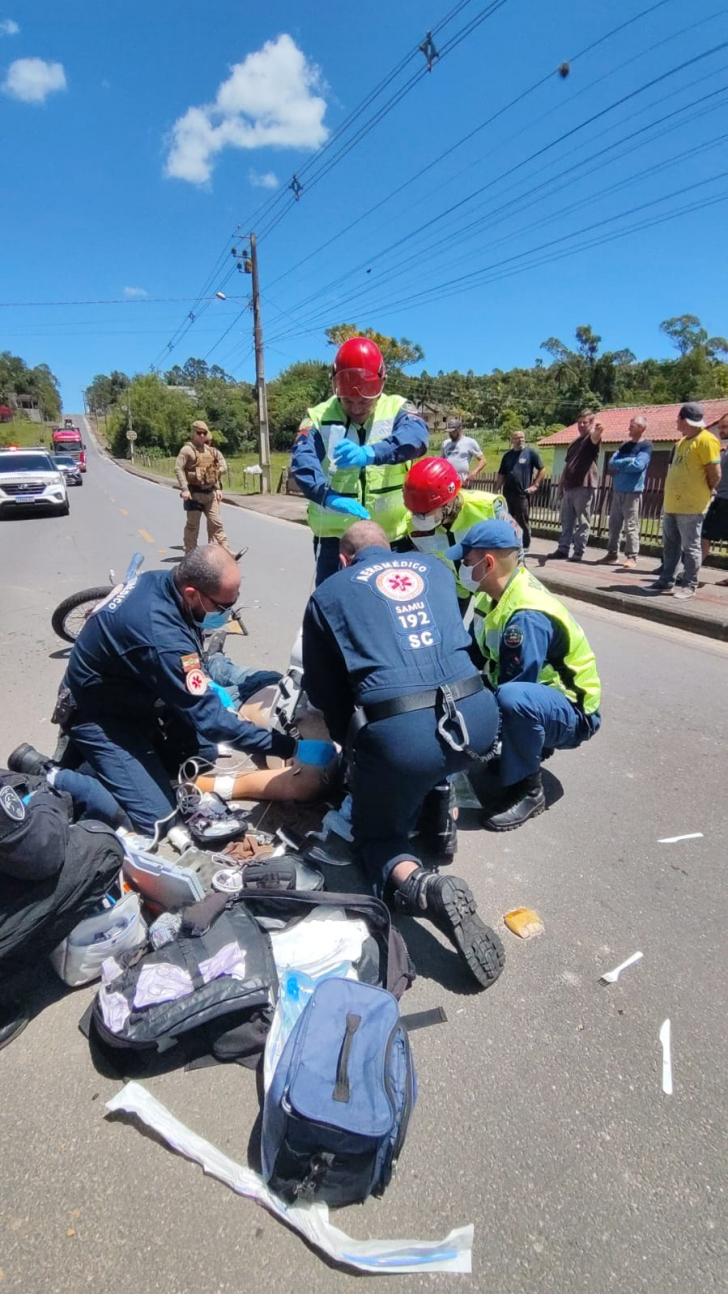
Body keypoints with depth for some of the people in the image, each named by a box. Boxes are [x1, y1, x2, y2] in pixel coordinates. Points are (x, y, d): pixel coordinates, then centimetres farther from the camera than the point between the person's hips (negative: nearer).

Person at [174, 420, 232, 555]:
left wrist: (217, 488, 15)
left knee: (216, 523, 6)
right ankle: (190, 553, 10)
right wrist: (184, 489, -21)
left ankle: (226, 550, 7)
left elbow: (216, 471, 21)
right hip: (194, 493, -6)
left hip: (210, 493, 6)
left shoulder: (210, 450, 13)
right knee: (192, 524, 2)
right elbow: (178, 469, -13)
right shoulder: (187, 449, -7)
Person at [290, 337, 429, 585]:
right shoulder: (320, 417, -3)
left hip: (391, 536, 1)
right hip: (335, 536, 0)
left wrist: (370, 453, -44)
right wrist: (329, 497, -41)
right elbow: (302, 462, -20)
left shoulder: (397, 410, -2)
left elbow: (416, 436, -25)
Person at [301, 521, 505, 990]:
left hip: (399, 734, -3)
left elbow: (322, 689, 17)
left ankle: (422, 886, -8)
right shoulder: (434, 565, 21)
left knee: (376, 833, 23)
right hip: (478, 719, 4)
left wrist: (352, 741, 35)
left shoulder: (328, 593, 13)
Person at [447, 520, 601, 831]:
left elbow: (510, 691, -31)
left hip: (572, 714, -9)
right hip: (534, 698, 9)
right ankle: (522, 747, 13)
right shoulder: (497, 593, -3)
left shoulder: (528, 616, -30)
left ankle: (526, 790, -17)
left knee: (512, 699, -40)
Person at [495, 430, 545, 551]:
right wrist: (496, 490, 6)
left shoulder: (531, 453, 0)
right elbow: (501, 474, 13)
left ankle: (525, 546, 10)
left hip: (523, 493, -4)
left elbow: (542, 469, 2)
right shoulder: (507, 455, 12)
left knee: (523, 521, 0)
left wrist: (535, 485, -5)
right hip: (507, 493, 4)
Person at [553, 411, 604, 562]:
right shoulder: (574, 442, 21)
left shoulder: (592, 440, -2)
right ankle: (563, 549, 17)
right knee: (566, 520, 11)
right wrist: (561, 484, 20)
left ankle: (579, 552, -2)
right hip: (569, 487, 8)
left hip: (584, 487, -8)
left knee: (582, 522, -4)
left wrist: (597, 431, -51)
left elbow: (595, 438, -28)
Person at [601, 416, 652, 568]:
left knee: (631, 526, -7)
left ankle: (631, 557, -3)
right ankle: (612, 554, 14)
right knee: (614, 524, 7)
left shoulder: (646, 445, -2)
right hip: (618, 490, 7)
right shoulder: (625, 445, 17)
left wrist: (619, 467, -3)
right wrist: (628, 461, -9)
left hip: (633, 491, -6)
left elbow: (638, 466, -16)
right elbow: (611, 463, 5)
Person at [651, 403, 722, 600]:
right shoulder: (683, 440, 17)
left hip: (690, 507, -9)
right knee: (670, 546, 12)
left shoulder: (706, 440, -11)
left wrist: (703, 493, 0)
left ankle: (690, 586, 4)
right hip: (671, 504, 9)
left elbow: (715, 474, -14)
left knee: (690, 547, -2)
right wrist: (671, 498, 18)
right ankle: (666, 581, 19)